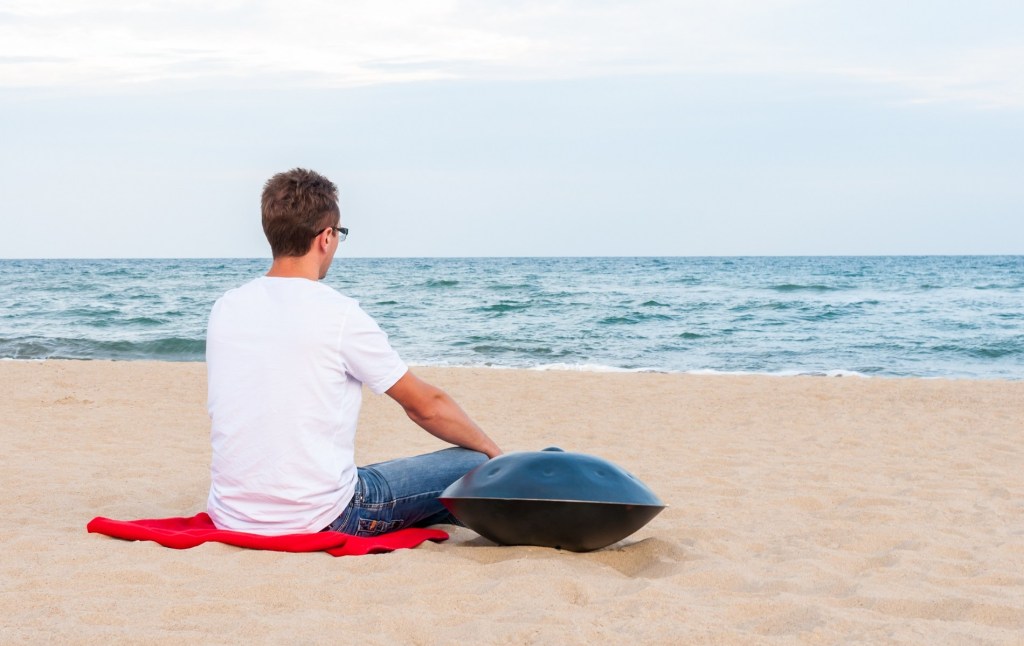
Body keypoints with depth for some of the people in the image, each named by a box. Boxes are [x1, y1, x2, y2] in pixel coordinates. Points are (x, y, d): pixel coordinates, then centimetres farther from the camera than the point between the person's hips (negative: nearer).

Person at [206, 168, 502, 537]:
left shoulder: (224, 309, 5)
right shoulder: (338, 315, -12)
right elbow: (425, 405, -1)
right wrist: (491, 450, 16)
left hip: (231, 517, 7)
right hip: (317, 518, -7)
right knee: (476, 467, 5)